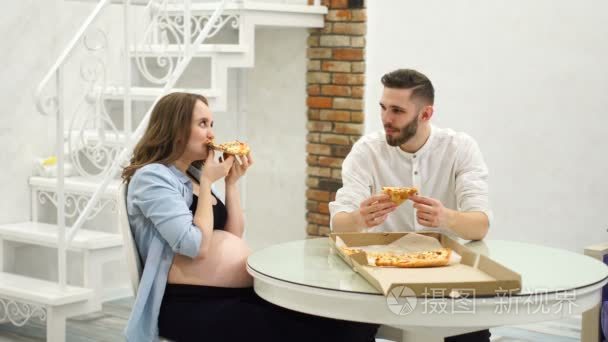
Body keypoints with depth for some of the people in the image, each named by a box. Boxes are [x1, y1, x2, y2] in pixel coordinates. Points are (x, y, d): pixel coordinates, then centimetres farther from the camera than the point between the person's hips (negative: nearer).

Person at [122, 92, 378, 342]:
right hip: (193, 306, -8)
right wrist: (207, 183, -7)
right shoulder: (152, 177, -7)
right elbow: (198, 247, -17)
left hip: (241, 293, 8)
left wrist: (231, 183, 9)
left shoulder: (194, 174, 18)